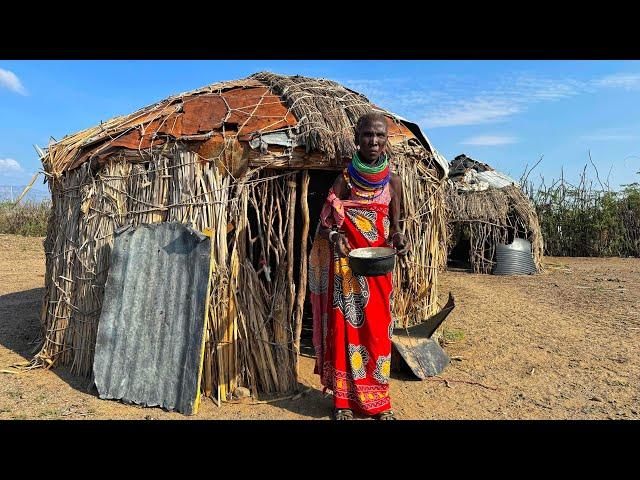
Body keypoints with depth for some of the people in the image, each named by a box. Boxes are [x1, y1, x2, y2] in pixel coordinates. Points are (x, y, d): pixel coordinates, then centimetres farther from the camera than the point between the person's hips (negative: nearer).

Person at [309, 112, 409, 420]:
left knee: (377, 329, 7)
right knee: (344, 326, 3)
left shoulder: (392, 181, 4)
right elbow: (326, 224, -2)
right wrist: (335, 238, -22)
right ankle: (343, 399, 19)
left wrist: (398, 239, -12)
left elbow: (394, 225, 9)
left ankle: (377, 400, 24)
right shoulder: (345, 178, -3)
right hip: (346, 266, -2)